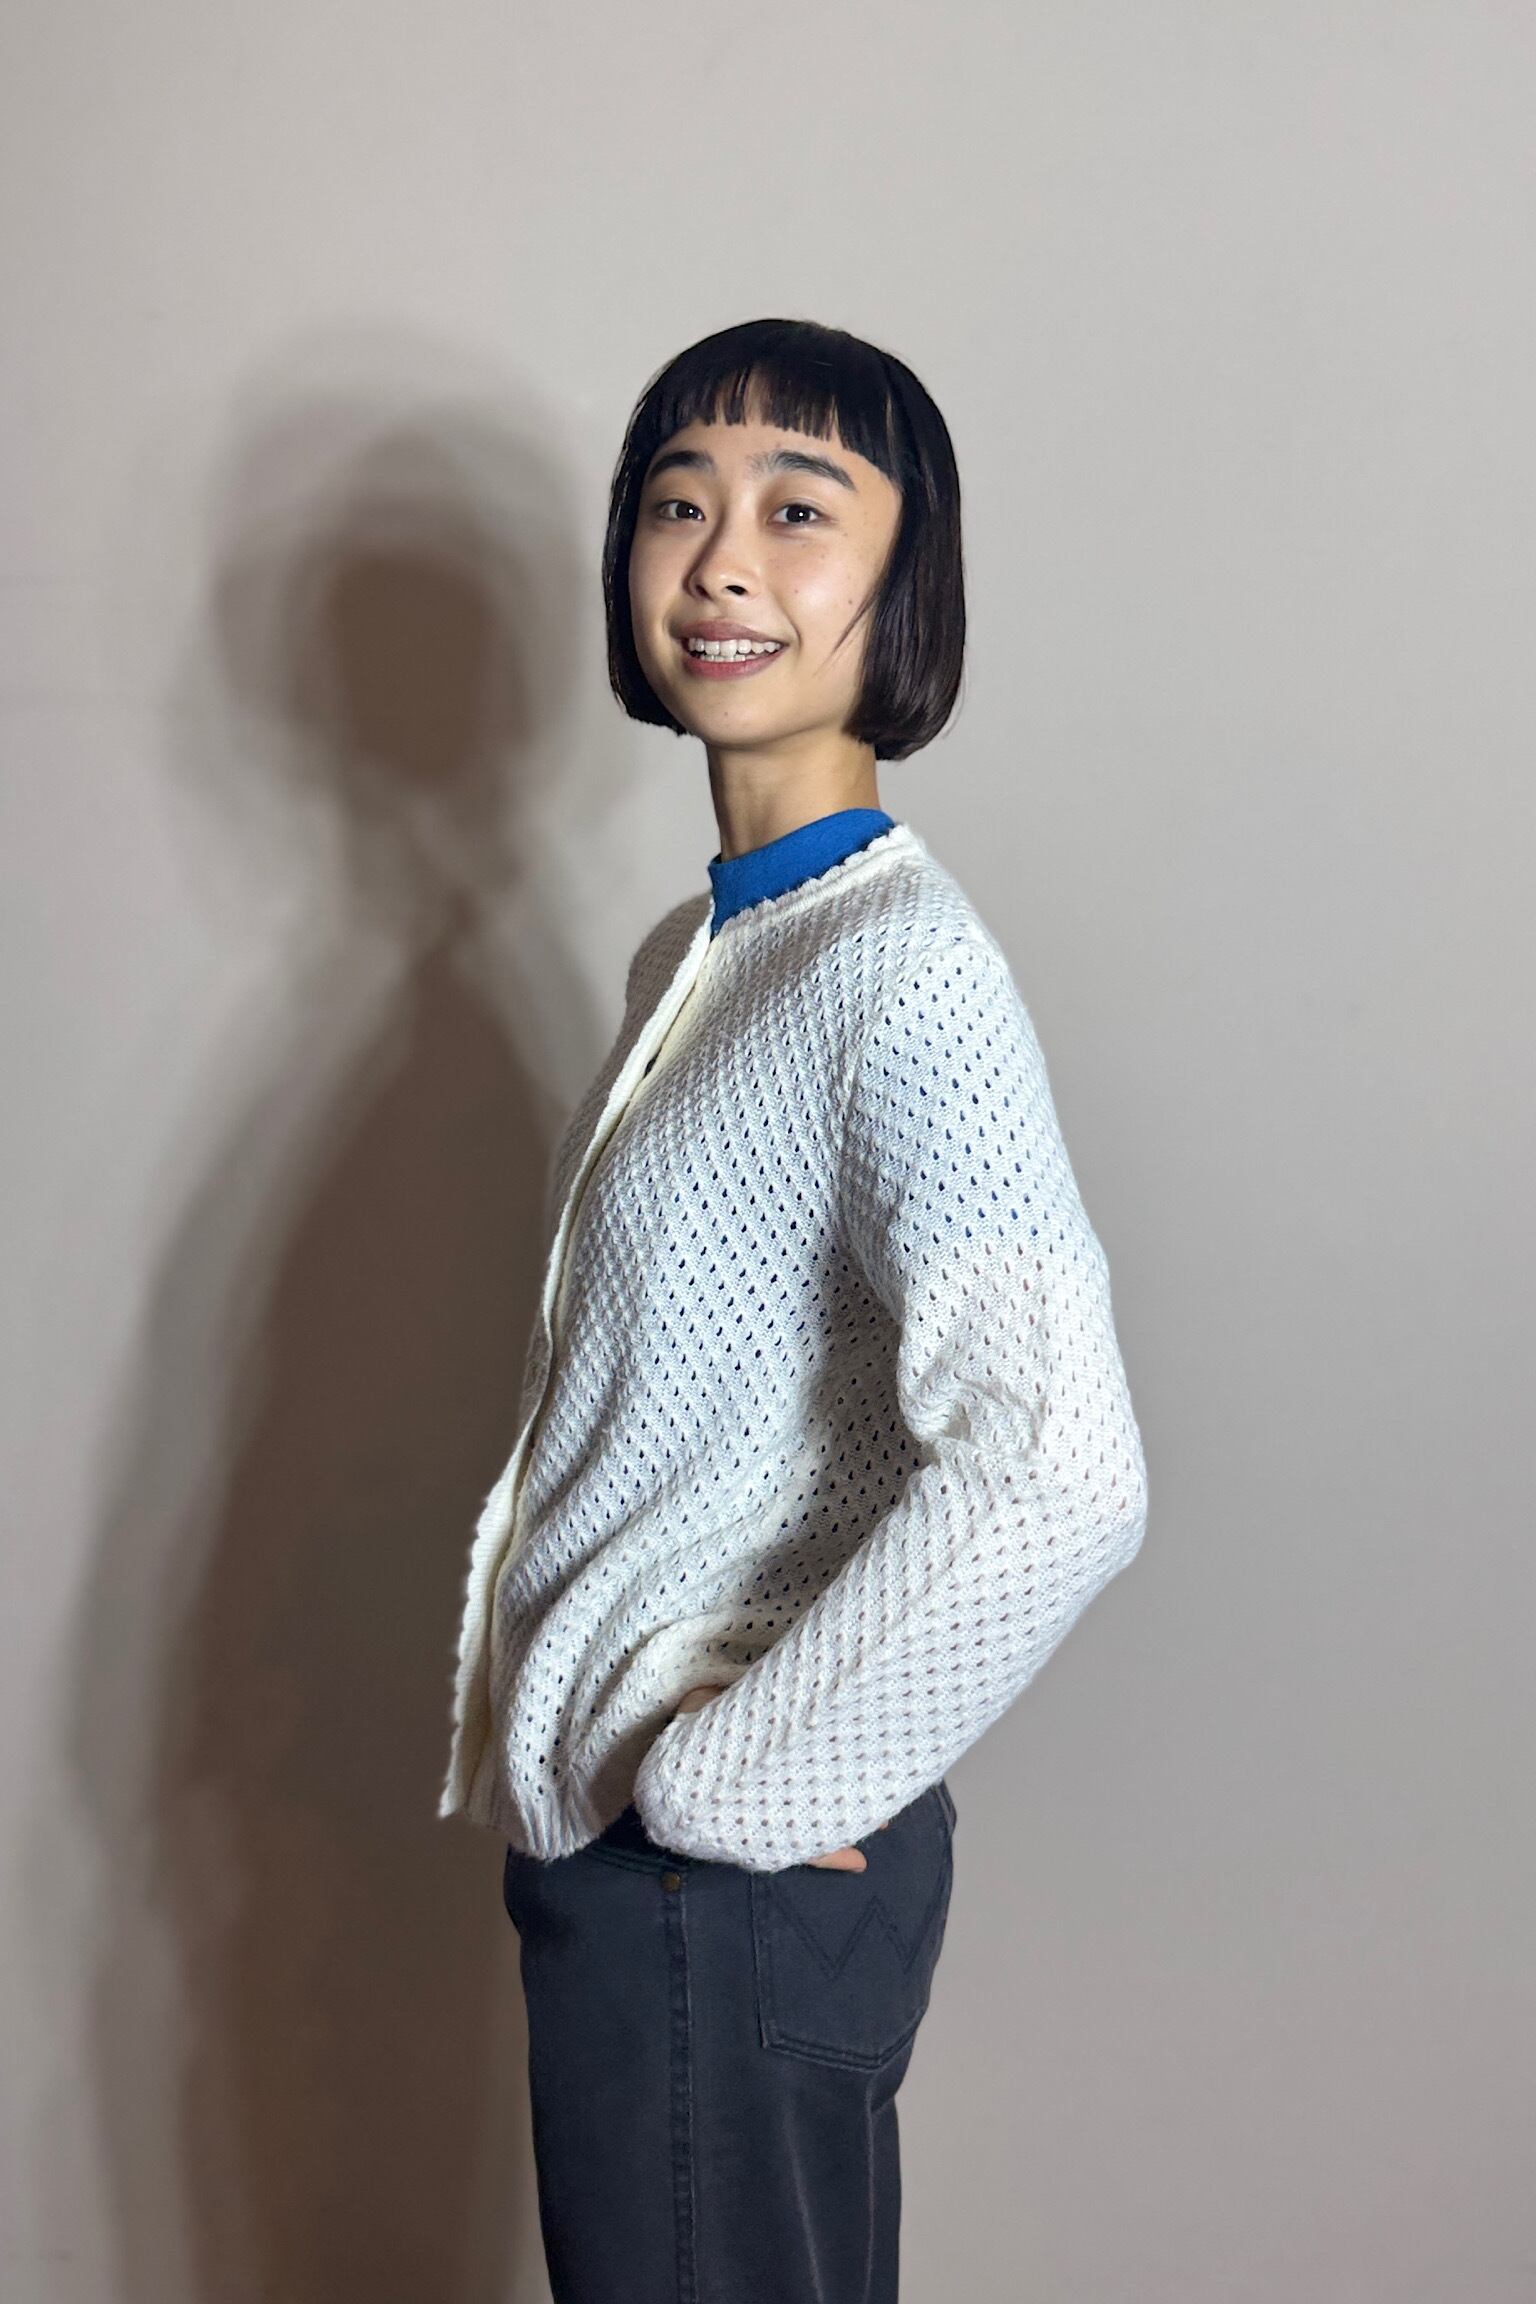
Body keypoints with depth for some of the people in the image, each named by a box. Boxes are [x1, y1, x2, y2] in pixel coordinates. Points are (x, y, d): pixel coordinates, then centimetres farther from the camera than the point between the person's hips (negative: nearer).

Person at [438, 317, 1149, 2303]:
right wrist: (545, 1722, 9)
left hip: (725, 1872, -8)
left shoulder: (905, 967, -20)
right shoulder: (693, 953, 9)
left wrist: (718, 1776, -21)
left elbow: (1054, 1482, -32)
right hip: (613, 1836, 8)